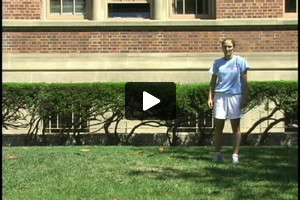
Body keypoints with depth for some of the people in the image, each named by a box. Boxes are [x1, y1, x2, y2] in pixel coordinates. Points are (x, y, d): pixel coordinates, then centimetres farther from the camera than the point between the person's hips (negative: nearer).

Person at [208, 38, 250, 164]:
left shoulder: (240, 61, 1)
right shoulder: (217, 63, 8)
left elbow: (244, 81, 0)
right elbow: (213, 81, 11)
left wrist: (245, 98, -6)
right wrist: (210, 97, 3)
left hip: (235, 96, -2)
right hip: (220, 96, 2)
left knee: (235, 127, 3)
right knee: (218, 126, 2)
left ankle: (236, 154, 6)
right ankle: (217, 153, 8)